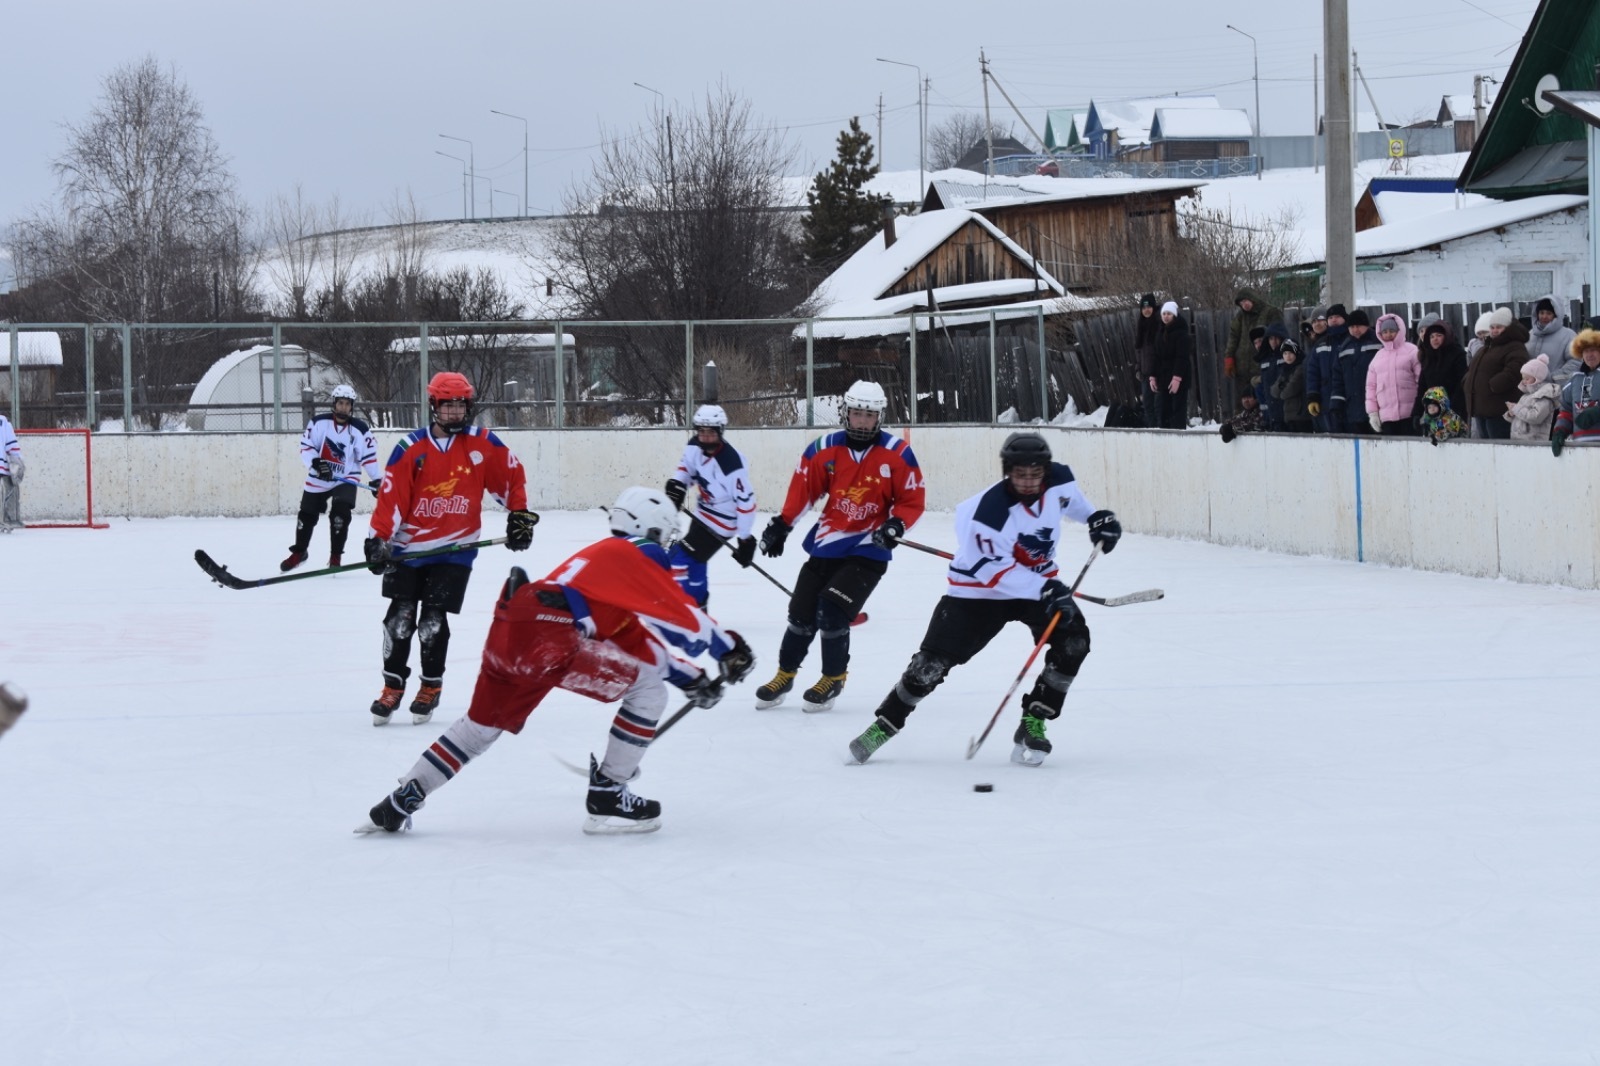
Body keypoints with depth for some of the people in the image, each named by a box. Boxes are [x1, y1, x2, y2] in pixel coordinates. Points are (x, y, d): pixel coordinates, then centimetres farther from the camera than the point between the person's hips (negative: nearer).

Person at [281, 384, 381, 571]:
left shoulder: (359, 429, -7)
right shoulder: (319, 423, -9)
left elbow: (369, 456, -4)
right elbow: (306, 447, -8)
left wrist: (376, 479, -9)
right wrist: (316, 463, -24)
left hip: (346, 478, -1)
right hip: (318, 479, 1)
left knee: (340, 514, -20)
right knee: (307, 516, 11)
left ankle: (336, 556, -6)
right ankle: (299, 552, 35)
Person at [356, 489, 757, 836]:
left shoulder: (602, 553, 34)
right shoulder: (637, 557, 7)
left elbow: (641, 642, 37)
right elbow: (684, 617, 1)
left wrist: (691, 678, 36)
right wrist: (728, 649, 13)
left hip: (507, 634, 9)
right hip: (550, 636, -9)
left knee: (484, 723, 28)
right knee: (648, 686, 2)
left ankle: (400, 803, 28)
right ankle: (607, 798, 4)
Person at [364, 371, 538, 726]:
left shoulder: (483, 444, -2)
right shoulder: (411, 448, -6)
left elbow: (511, 477, 9)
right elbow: (391, 495, -9)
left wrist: (520, 517, 8)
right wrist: (379, 538, -15)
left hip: (455, 548, -1)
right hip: (410, 545, 1)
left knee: (433, 621, -4)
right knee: (400, 618, -1)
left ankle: (431, 687, 14)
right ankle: (393, 687, 12)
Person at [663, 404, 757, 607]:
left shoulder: (731, 464, -32)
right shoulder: (695, 446, -10)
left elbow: (746, 501, -26)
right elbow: (686, 466, 12)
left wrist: (745, 539, -20)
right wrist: (676, 485, -9)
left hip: (722, 520, -9)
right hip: (703, 513, 9)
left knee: (681, 558, -15)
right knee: (693, 561, 21)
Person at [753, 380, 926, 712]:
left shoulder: (897, 454, -9)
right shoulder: (825, 449, -2)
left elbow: (913, 500, -4)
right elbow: (803, 488, 7)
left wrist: (895, 526, -20)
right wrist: (781, 524, 2)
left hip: (869, 550, -4)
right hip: (827, 543, 4)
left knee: (833, 611, -15)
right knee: (803, 610, 8)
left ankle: (834, 678, 7)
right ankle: (785, 674, 29)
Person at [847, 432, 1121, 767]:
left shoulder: (1058, 480, -13)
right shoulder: (988, 510, -32)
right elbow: (993, 569, -28)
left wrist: (1095, 518, 4)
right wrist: (1044, 590, -34)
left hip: (1041, 581, 5)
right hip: (979, 589, -5)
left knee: (1072, 641, -18)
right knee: (933, 661, -7)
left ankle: (1033, 725, -7)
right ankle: (885, 724, 12)